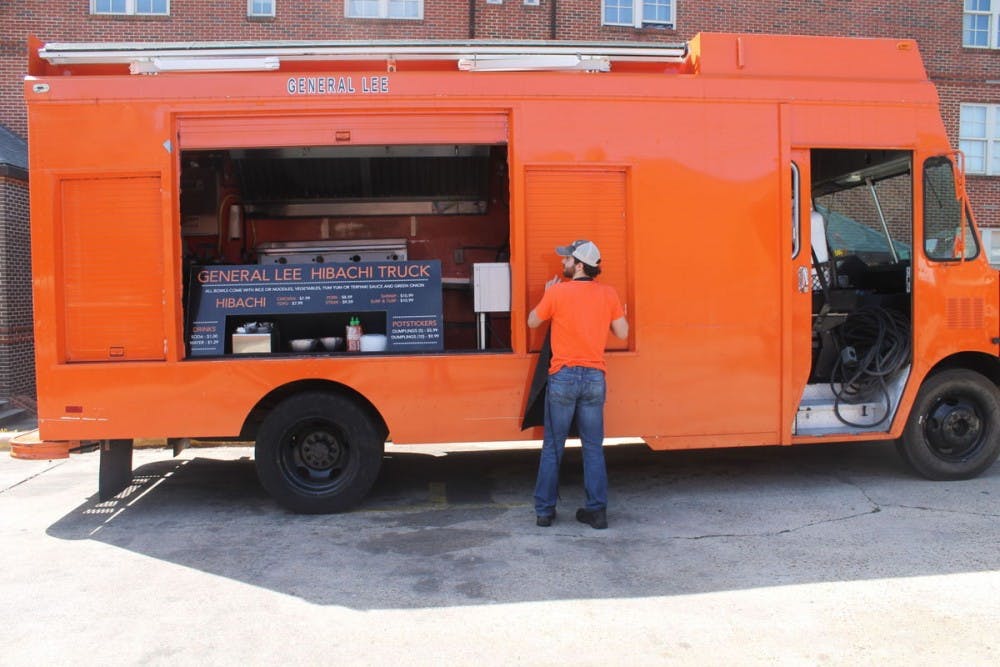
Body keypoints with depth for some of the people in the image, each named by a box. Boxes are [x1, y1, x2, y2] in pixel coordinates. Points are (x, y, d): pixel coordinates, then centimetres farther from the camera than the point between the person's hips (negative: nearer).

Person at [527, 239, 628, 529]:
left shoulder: (557, 293, -7)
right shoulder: (608, 294, 1)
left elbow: (532, 322, 6)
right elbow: (622, 332, 6)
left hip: (564, 376, -2)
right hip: (595, 377, 2)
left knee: (552, 448, 9)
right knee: (594, 448, 11)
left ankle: (544, 511, 15)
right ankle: (597, 510, 12)